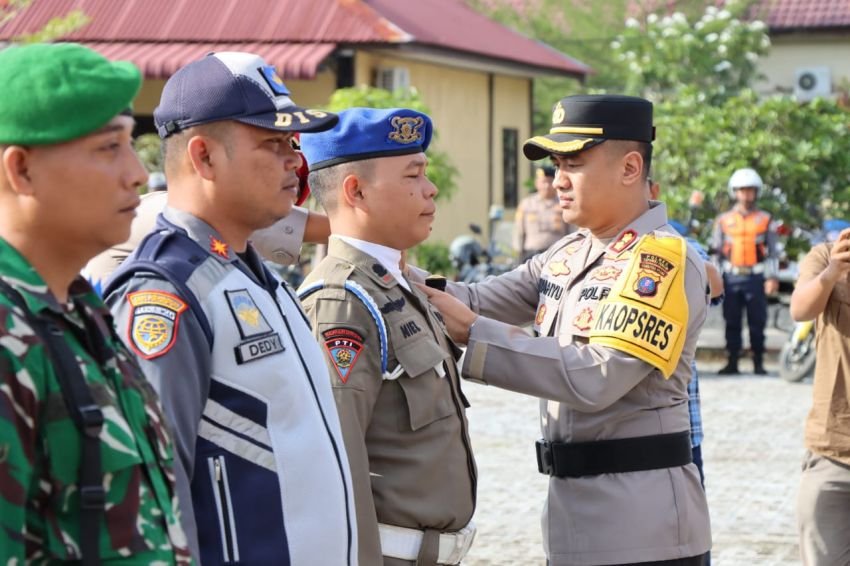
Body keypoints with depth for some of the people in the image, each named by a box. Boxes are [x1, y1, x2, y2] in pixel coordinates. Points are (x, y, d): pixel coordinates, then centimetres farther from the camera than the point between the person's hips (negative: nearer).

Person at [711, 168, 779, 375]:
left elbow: (772, 251, 5)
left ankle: (758, 363, 6)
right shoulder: (723, 220, 10)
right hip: (731, 277, 2)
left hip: (756, 277, -1)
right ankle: (732, 361, 9)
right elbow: (715, 250, 12)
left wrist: (772, 277, -5)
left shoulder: (765, 220, 7)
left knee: (757, 322, 0)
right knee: (732, 321, 4)